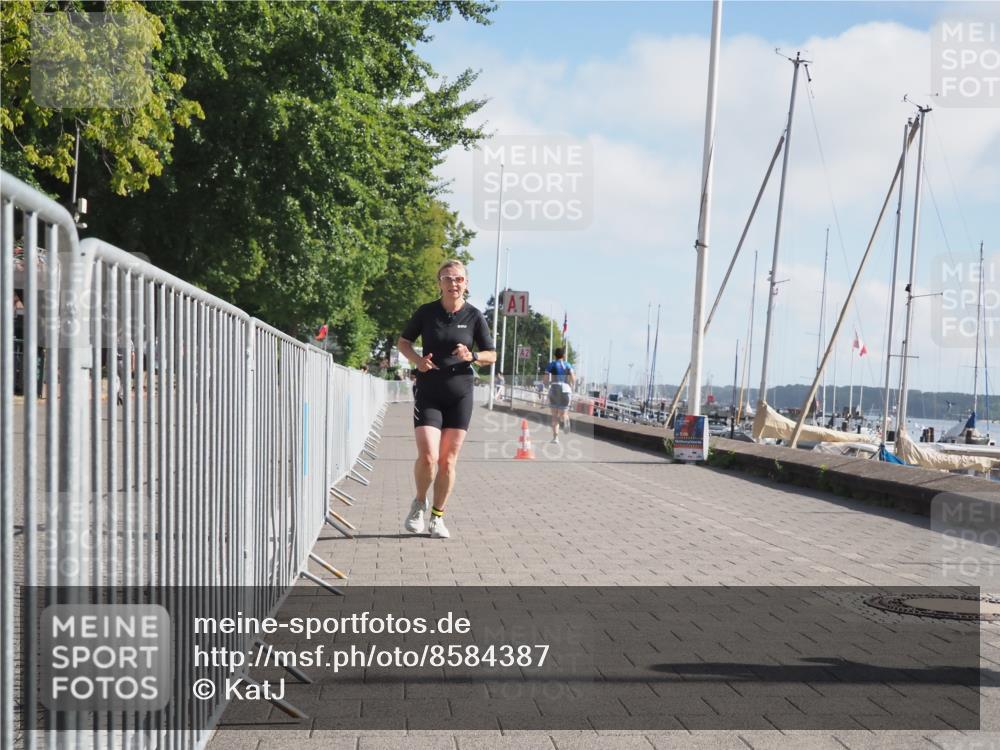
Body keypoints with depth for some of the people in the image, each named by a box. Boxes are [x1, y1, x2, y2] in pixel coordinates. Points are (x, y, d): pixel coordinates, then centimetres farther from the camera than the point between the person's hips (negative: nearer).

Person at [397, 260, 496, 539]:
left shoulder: (474, 316, 0)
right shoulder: (426, 312, -1)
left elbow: (492, 355, 7)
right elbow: (403, 342, 11)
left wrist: (472, 356, -14)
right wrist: (416, 360, -9)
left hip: (460, 394, 1)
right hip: (428, 393, -1)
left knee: (448, 460, 4)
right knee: (428, 456, -14)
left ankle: (438, 517, 19)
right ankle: (419, 503, 14)